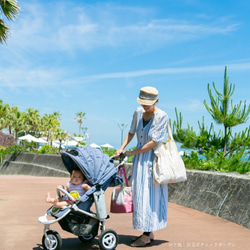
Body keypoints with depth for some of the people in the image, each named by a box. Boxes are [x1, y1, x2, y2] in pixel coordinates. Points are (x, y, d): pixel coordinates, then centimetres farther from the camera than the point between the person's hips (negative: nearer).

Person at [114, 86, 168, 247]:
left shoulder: (162, 116, -16)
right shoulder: (138, 112, 2)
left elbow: (154, 142, -19)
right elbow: (132, 132, 15)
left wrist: (133, 152, -13)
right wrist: (121, 149, 4)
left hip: (153, 158, -7)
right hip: (140, 157, 7)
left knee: (149, 195, -3)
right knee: (140, 194, 10)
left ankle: (147, 235, 8)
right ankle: (148, 233, 21)